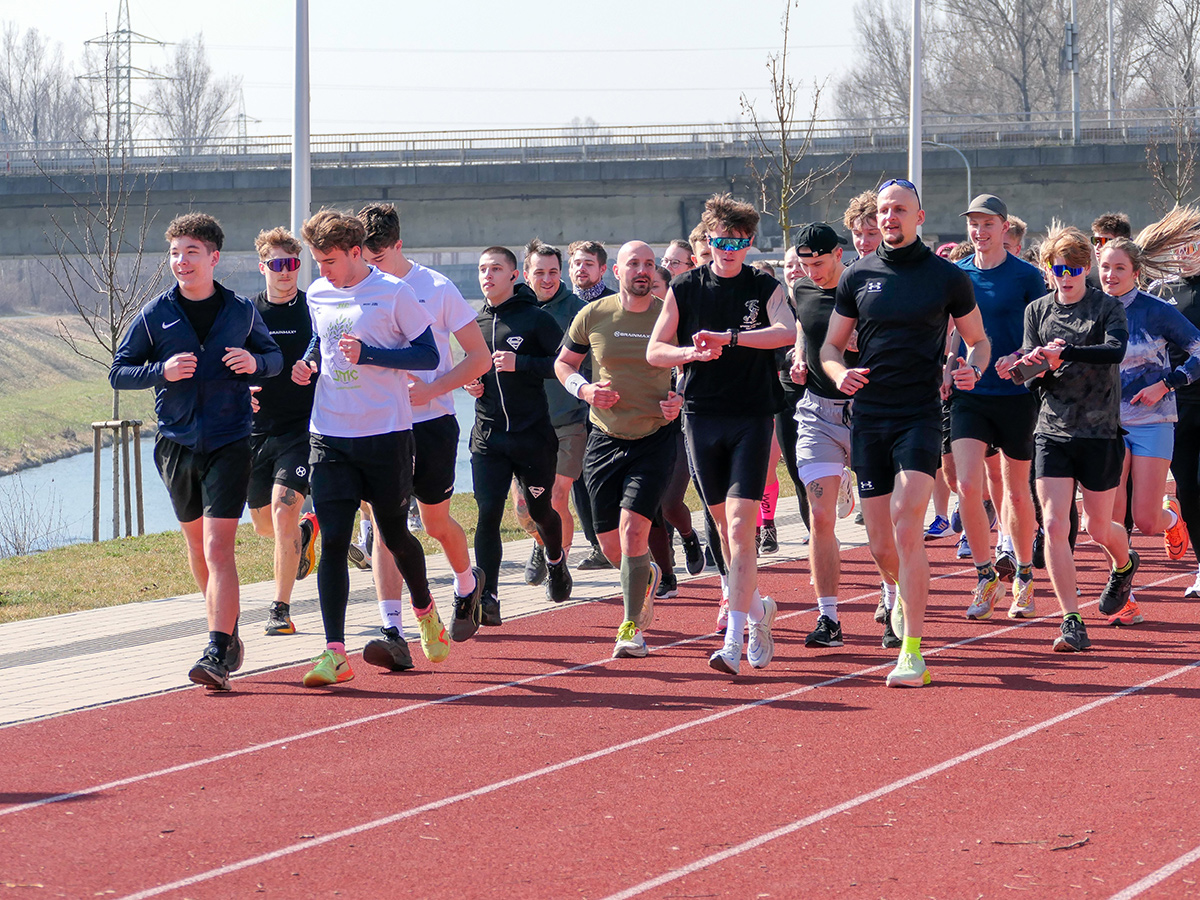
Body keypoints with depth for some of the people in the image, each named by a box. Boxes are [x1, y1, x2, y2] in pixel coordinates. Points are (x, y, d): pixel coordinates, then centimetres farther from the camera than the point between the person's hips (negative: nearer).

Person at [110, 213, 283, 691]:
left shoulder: (242, 311, 1)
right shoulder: (155, 315, 1)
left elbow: (274, 356, 15)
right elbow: (118, 372, 4)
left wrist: (255, 363, -9)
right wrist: (161, 371, -15)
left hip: (229, 442, -3)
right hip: (176, 443, 3)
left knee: (218, 548, -14)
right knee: (196, 544, 15)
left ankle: (218, 653, -19)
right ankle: (226, 630, 34)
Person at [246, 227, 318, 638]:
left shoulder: (315, 311, -2)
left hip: (303, 428, -4)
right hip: (257, 430, 4)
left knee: (283, 513, -17)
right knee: (264, 523, 13)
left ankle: (281, 609, -9)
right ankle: (307, 528, 48)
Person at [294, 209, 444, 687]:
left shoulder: (394, 293, -8)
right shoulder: (318, 295, 8)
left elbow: (428, 356, -8)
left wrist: (367, 354, -19)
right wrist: (309, 363, 3)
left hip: (385, 434, -3)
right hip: (330, 436, 3)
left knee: (394, 535, 9)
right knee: (332, 541, -8)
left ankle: (425, 609, 39)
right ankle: (335, 652, -9)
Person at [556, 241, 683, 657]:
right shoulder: (593, 315, -1)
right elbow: (564, 363, 12)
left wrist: (680, 400, -9)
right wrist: (584, 389, -8)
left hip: (655, 439, -2)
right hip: (605, 438, 2)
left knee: (633, 527, -18)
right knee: (610, 544, 6)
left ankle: (633, 627, -9)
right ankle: (645, 577, 41)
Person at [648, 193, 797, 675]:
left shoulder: (765, 288, 1)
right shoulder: (684, 289, 6)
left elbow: (787, 332, -18)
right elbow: (655, 351, 6)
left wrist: (728, 337, -26)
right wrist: (694, 351, -13)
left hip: (752, 418, -3)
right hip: (702, 415, 3)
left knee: (739, 526, -12)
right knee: (724, 525, 10)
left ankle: (734, 640, -16)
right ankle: (756, 610, 31)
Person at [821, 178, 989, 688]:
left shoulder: (947, 277, 4)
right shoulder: (858, 277, 9)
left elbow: (978, 339, 14)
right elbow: (831, 345, 15)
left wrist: (972, 368, -9)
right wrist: (840, 373, -8)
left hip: (921, 416, -3)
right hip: (868, 418, 3)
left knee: (906, 526, -18)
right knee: (880, 544, 5)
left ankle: (912, 653, -17)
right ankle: (906, 592, 40)